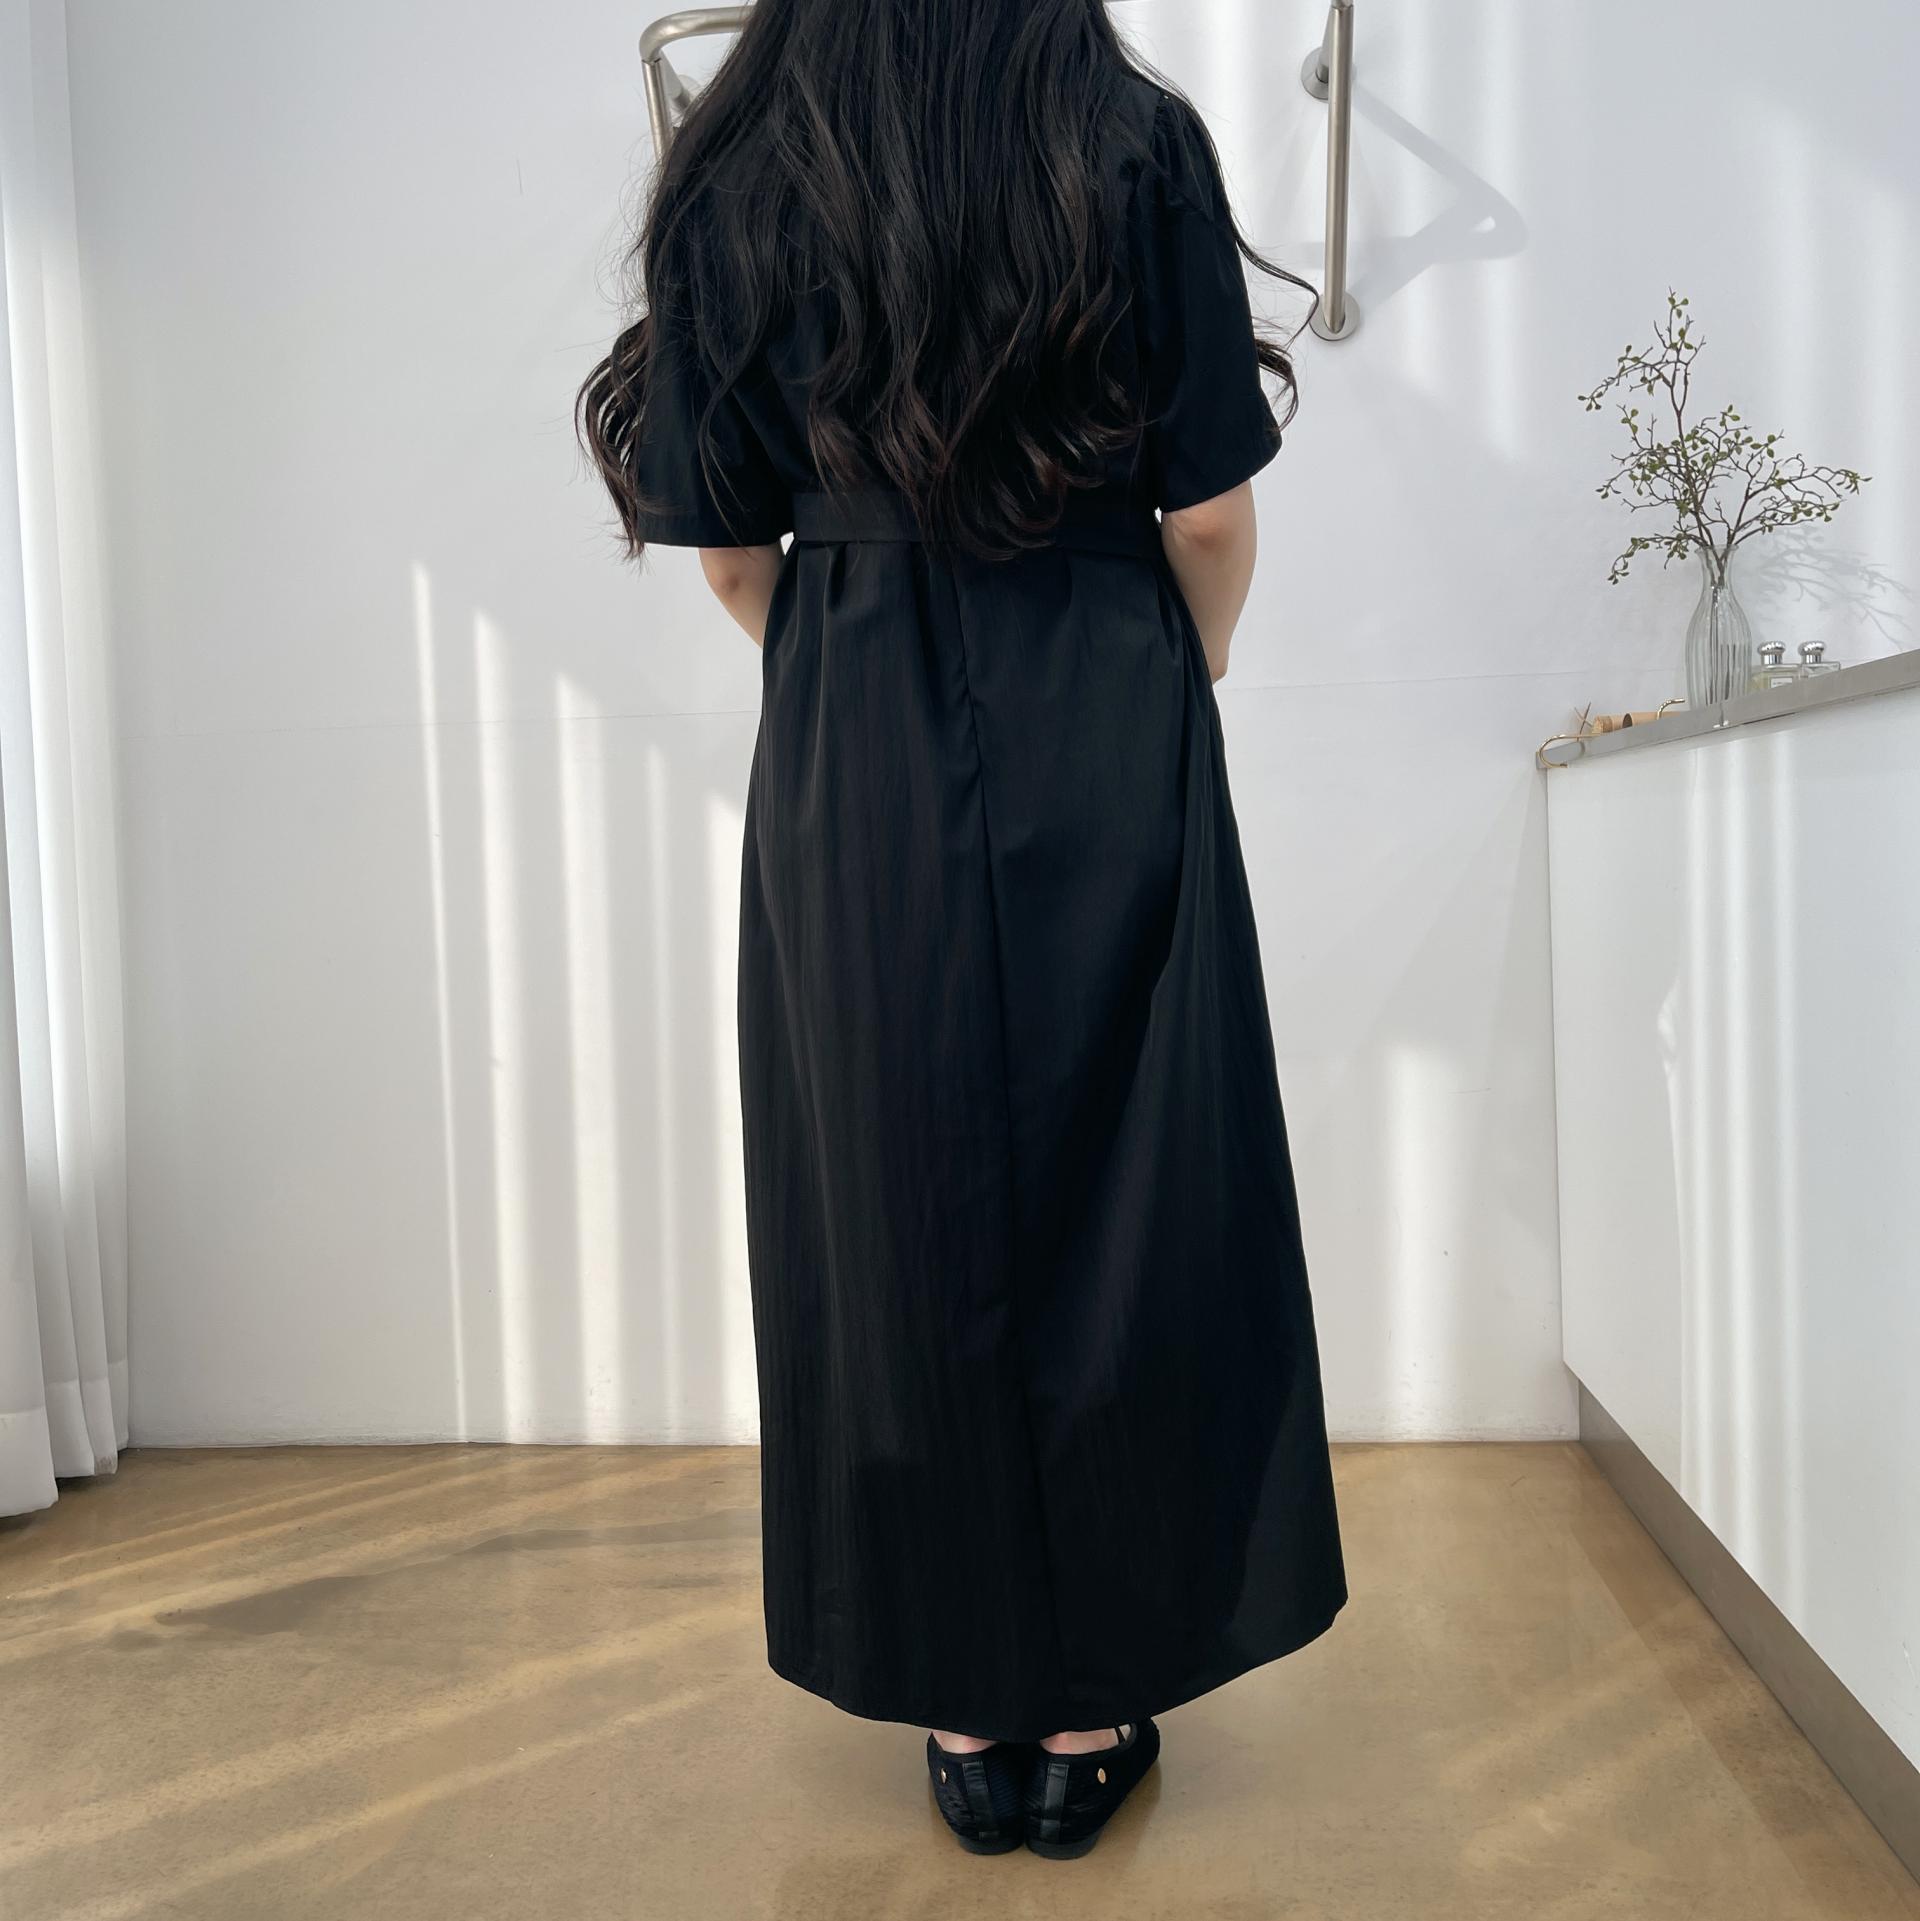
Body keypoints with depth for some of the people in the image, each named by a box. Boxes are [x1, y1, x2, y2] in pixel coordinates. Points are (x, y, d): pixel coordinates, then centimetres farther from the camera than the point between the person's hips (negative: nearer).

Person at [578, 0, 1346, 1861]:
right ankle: (1089, 1714, 23)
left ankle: (962, 1710, 24)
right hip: (1110, 757, -1)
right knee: (1117, 1201, 9)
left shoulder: (730, 176, 2)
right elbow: (1209, 520, -3)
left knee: (896, 1211, 10)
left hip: (846, 785, 2)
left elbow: (724, 541, 4)